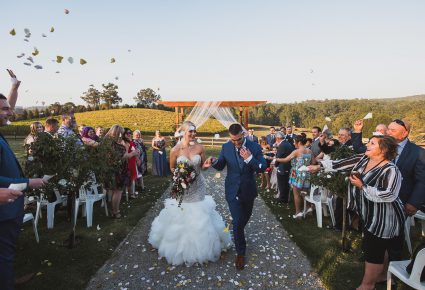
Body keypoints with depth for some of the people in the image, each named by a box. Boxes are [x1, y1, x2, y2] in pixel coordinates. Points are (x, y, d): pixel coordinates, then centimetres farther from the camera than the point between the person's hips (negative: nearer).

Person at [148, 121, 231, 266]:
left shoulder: (199, 147, -7)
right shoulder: (176, 150, -10)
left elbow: (203, 166, 3)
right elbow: (172, 168, 3)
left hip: (198, 186, 1)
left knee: (200, 217, 9)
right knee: (180, 218, 8)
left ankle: (200, 246, 30)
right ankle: (181, 246, 31)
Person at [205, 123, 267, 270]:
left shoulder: (255, 147, -13)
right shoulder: (226, 147, -9)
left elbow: (263, 168, -15)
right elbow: (220, 166, 0)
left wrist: (249, 158, -31)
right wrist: (214, 161, -23)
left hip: (248, 190, 1)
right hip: (233, 191, -1)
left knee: (245, 217, 24)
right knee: (237, 221, -3)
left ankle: (238, 232, 57)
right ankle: (240, 252, 17)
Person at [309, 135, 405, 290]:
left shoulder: (390, 170, -23)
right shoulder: (362, 159, -1)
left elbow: (389, 195, -34)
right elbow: (340, 163, 1)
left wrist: (362, 186, -27)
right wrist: (319, 166, 0)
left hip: (383, 219, -7)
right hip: (369, 215, 7)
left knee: (373, 250, 5)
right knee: (380, 248, 25)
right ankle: (382, 274, 45)